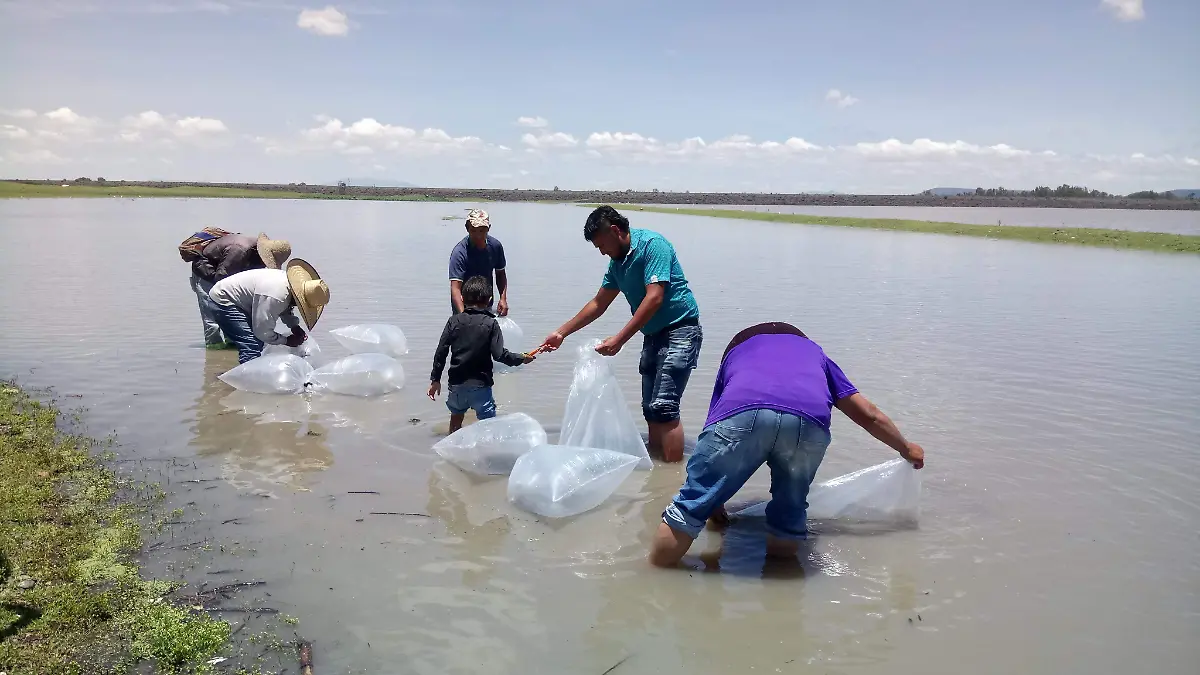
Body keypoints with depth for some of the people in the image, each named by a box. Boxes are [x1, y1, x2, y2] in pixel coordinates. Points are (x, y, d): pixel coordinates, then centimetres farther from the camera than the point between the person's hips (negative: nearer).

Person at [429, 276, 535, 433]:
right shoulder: (490, 324, -9)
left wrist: (435, 379, 8)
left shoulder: (454, 321, -1)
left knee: (456, 417, 25)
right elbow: (499, 354, -15)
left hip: (456, 383, 4)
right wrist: (521, 358, 1)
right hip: (480, 384, -4)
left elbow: (441, 351, -1)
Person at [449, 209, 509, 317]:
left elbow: (500, 273, 9)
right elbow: (455, 288, -32)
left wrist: (503, 298, -5)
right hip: (464, 307, -5)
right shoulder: (460, 252, -24)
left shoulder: (495, 246, -7)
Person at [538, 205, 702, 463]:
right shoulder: (617, 262, 11)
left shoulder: (652, 244, -15)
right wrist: (561, 333, 20)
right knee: (650, 409, 8)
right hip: (653, 335, 9)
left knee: (663, 407, -16)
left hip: (680, 331, -9)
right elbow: (598, 304, 21)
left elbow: (654, 298, -24)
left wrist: (619, 340, -25)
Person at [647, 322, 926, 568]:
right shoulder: (814, 352, 44)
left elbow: (717, 433, 42)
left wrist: (715, 501, 52)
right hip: (808, 421, 1)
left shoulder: (735, 352, 42)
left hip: (740, 413, -1)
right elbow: (869, 415, 47)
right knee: (790, 508, 24)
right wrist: (906, 449, 65)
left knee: (692, 503, 11)